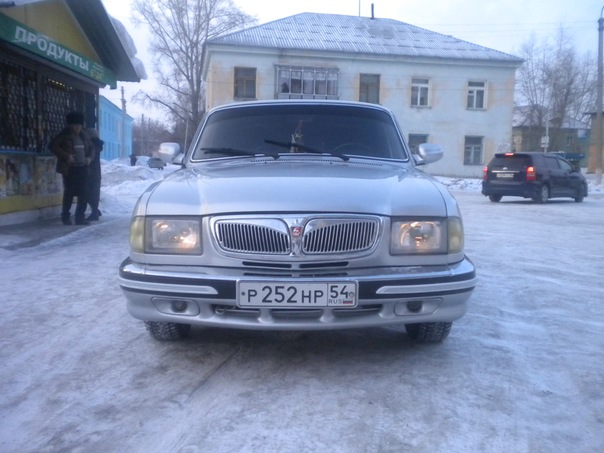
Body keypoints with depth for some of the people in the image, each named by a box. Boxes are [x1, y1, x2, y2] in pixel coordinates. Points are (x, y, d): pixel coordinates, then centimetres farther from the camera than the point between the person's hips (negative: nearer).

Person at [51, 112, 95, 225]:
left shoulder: (82, 136, 15)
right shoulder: (64, 135, 0)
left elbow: (91, 148, 25)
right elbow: (53, 146, -7)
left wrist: (90, 157, 6)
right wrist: (66, 156, -15)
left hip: (82, 168, 5)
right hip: (70, 168, -5)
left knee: (83, 194, 2)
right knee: (69, 193, -2)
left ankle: (80, 217, 10)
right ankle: (66, 217, 10)